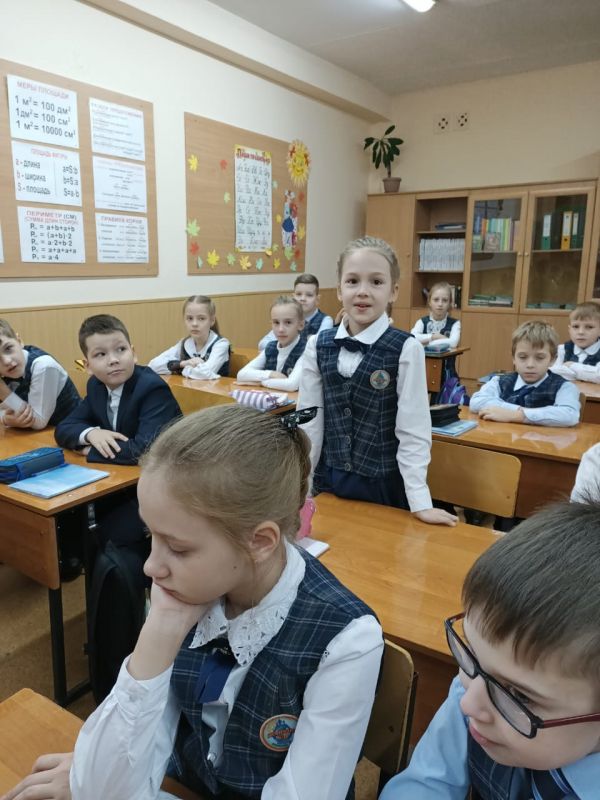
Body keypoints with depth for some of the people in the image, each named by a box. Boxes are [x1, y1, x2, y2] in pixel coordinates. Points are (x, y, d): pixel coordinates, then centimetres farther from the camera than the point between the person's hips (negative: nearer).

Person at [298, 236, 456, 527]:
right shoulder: (318, 345, -3)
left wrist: (420, 502, -12)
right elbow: (308, 421, 1)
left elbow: (413, 429, -11)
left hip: (384, 484, -3)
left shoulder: (406, 349, -12)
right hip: (327, 481, 3)